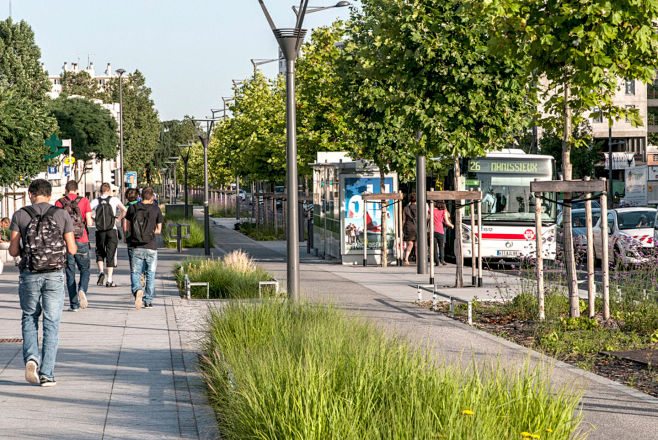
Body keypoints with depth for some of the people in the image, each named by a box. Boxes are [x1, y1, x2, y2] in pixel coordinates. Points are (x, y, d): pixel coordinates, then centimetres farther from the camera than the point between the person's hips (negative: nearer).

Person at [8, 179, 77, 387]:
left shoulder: (20, 215, -1)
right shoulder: (62, 215, 0)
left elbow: (13, 251, -2)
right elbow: (72, 249, -1)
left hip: (29, 275, 0)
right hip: (54, 275, 0)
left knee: (29, 317, 19)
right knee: (51, 323, 6)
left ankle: (31, 357, -4)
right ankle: (47, 373, 3)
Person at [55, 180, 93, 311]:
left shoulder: (59, 202, 1)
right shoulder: (84, 201, 0)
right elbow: (89, 222, -5)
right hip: (81, 241, 0)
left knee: (70, 272, 7)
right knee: (84, 269, 12)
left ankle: (74, 304, 3)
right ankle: (82, 290, -18)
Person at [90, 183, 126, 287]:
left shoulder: (95, 201, 2)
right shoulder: (114, 200, -1)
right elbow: (124, 210, -12)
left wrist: (93, 219, 8)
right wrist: (118, 219, 3)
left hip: (99, 232, 1)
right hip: (112, 231, -1)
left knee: (100, 253, 18)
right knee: (111, 254, 4)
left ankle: (101, 272, -5)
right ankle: (109, 280, 1)